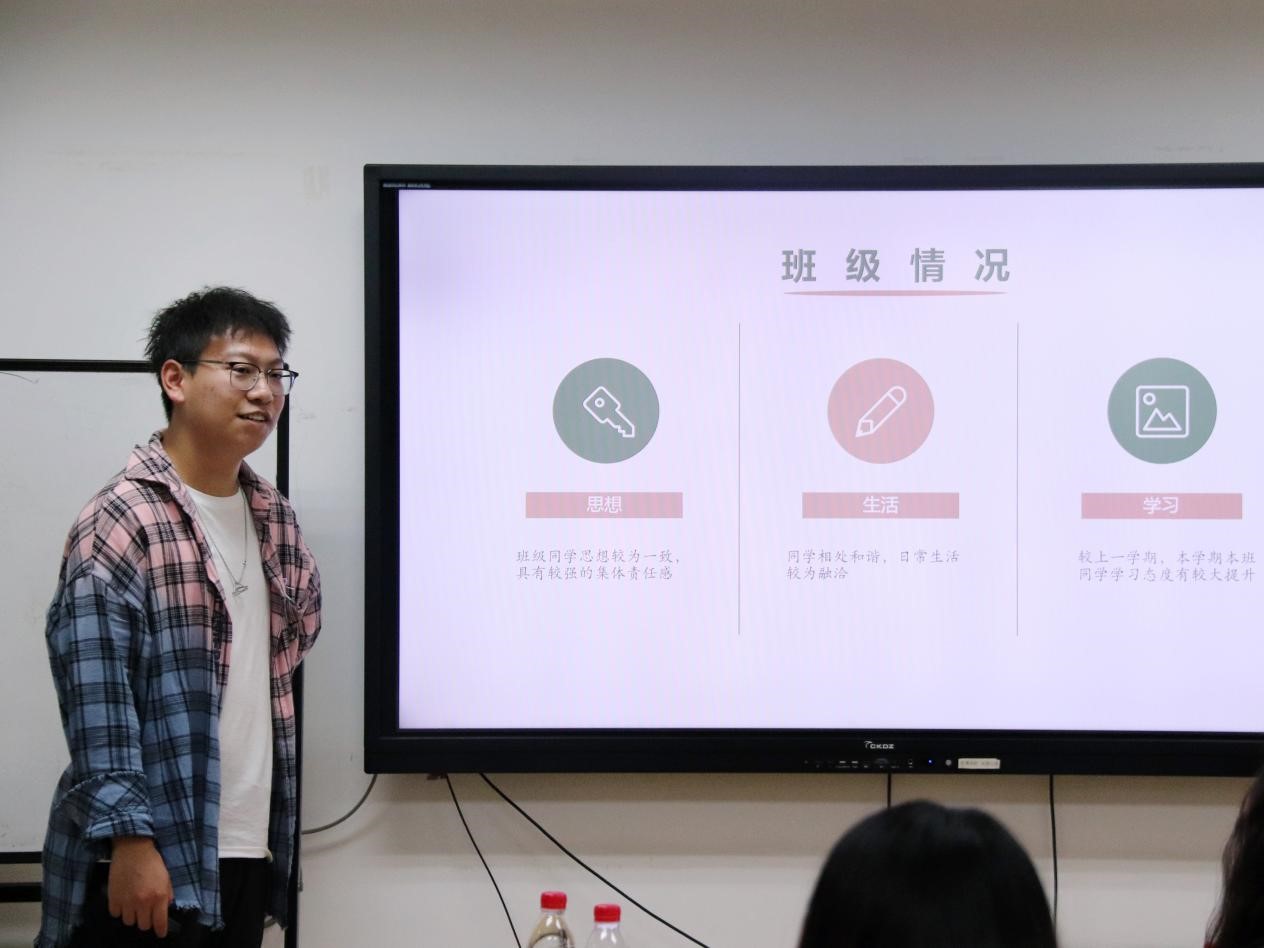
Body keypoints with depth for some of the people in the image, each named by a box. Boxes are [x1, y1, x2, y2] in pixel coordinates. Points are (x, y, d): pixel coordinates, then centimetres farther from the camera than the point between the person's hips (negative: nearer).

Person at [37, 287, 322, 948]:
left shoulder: (274, 517, 12)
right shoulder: (124, 521, -11)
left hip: (248, 850, 7)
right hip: (151, 857, -7)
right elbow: (95, 695, -16)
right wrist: (129, 839, -21)